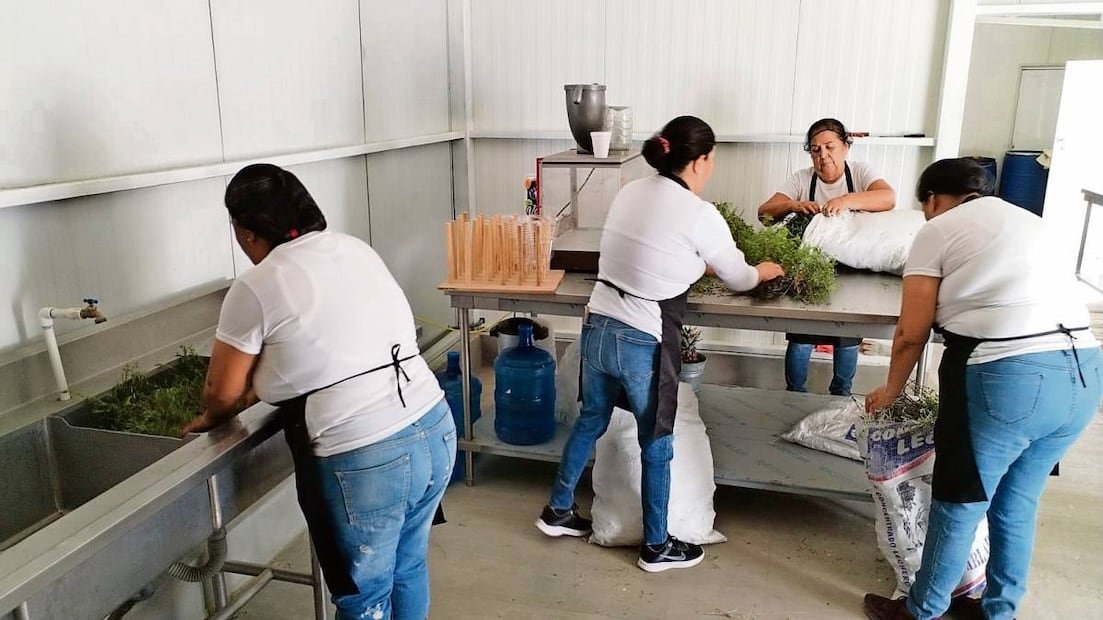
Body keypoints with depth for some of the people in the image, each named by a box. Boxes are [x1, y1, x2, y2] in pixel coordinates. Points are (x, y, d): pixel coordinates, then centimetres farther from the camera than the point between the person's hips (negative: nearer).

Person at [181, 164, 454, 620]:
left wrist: (207, 421, 25)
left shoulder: (255, 288, -8)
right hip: (436, 433, 7)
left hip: (362, 462, -7)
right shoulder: (357, 249, 11)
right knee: (408, 570, 27)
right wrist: (259, 388, 27)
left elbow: (222, 394, 3)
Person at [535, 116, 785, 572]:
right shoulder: (701, 215, -13)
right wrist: (765, 271, 25)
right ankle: (656, 547, 30)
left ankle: (558, 510, 41)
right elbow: (737, 279, 3)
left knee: (590, 421, 25)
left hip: (598, 329, 7)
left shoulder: (629, 192, 5)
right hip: (644, 344, -6)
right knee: (656, 446, 12)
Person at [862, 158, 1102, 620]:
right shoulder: (1027, 220, 24)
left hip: (1006, 377, -7)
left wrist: (892, 389, 16)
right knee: (1018, 503, 22)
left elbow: (912, 332, 1)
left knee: (959, 505, 9)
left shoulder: (937, 230, 4)